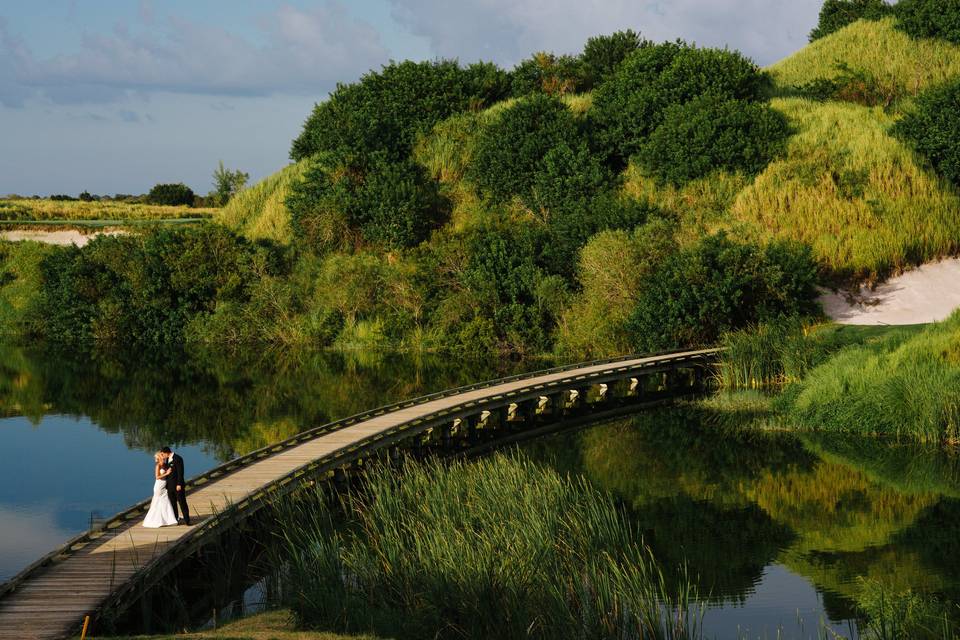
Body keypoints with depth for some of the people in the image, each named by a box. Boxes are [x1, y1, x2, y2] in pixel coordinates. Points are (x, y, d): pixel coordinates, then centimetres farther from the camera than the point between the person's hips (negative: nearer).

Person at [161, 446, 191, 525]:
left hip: (178, 485, -8)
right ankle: (175, 519, 15)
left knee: (182, 502, -3)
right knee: (172, 503, 9)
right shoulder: (168, 459, 11)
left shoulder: (177, 458, -15)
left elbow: (180, 472, -17)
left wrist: (179, 484, -20)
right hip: (170, 485, 8)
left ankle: (186, 520, 1)